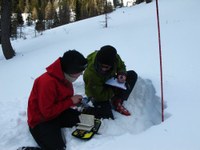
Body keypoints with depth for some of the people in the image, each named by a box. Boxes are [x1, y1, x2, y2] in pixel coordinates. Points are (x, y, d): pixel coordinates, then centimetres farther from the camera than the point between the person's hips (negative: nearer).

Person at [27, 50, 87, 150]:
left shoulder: (65, 77, -2)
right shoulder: (47, 82, -30)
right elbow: (47, 112, -27)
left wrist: (77, 101, -8)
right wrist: (70, 101, -23)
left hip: (59, 113, 9)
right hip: (41, 120, -9)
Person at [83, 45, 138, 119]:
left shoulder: (115, 58, -24)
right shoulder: (90, 74, -37)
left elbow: (121, 66, 2)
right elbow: (100, 95, -27)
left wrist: (122, 74, -22)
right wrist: (118, 89, -23)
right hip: (98, 96, -6)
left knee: (132, 75, -9)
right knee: (107, 115, -24)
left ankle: (117, 102, -6)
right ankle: (85, 110, 5)